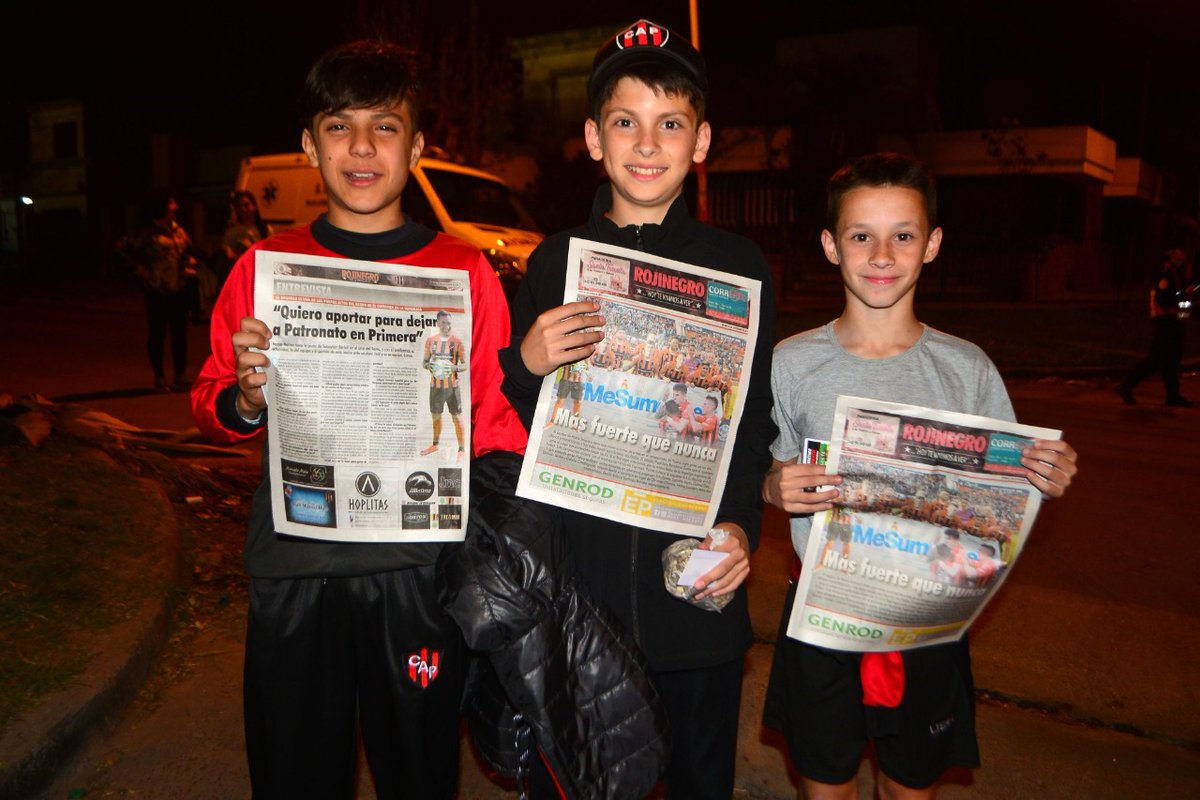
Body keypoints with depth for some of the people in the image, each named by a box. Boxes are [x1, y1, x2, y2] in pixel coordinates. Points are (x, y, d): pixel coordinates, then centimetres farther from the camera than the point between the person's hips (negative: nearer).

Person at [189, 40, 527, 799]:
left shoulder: (467, 271, 0)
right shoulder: (265, 265, 4)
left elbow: (498, 424, 2)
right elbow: (211, 409, 10)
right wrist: (246, 398, -13)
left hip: (420, 568, -1)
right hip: (292, 571, 2)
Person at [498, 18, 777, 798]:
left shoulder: (740, 265, 2)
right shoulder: (556, 261, 2)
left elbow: (756, 421, 5)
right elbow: (508, 429, 5)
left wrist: (741, 526, -10)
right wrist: (526, 365, -16)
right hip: (572, 584, 1)